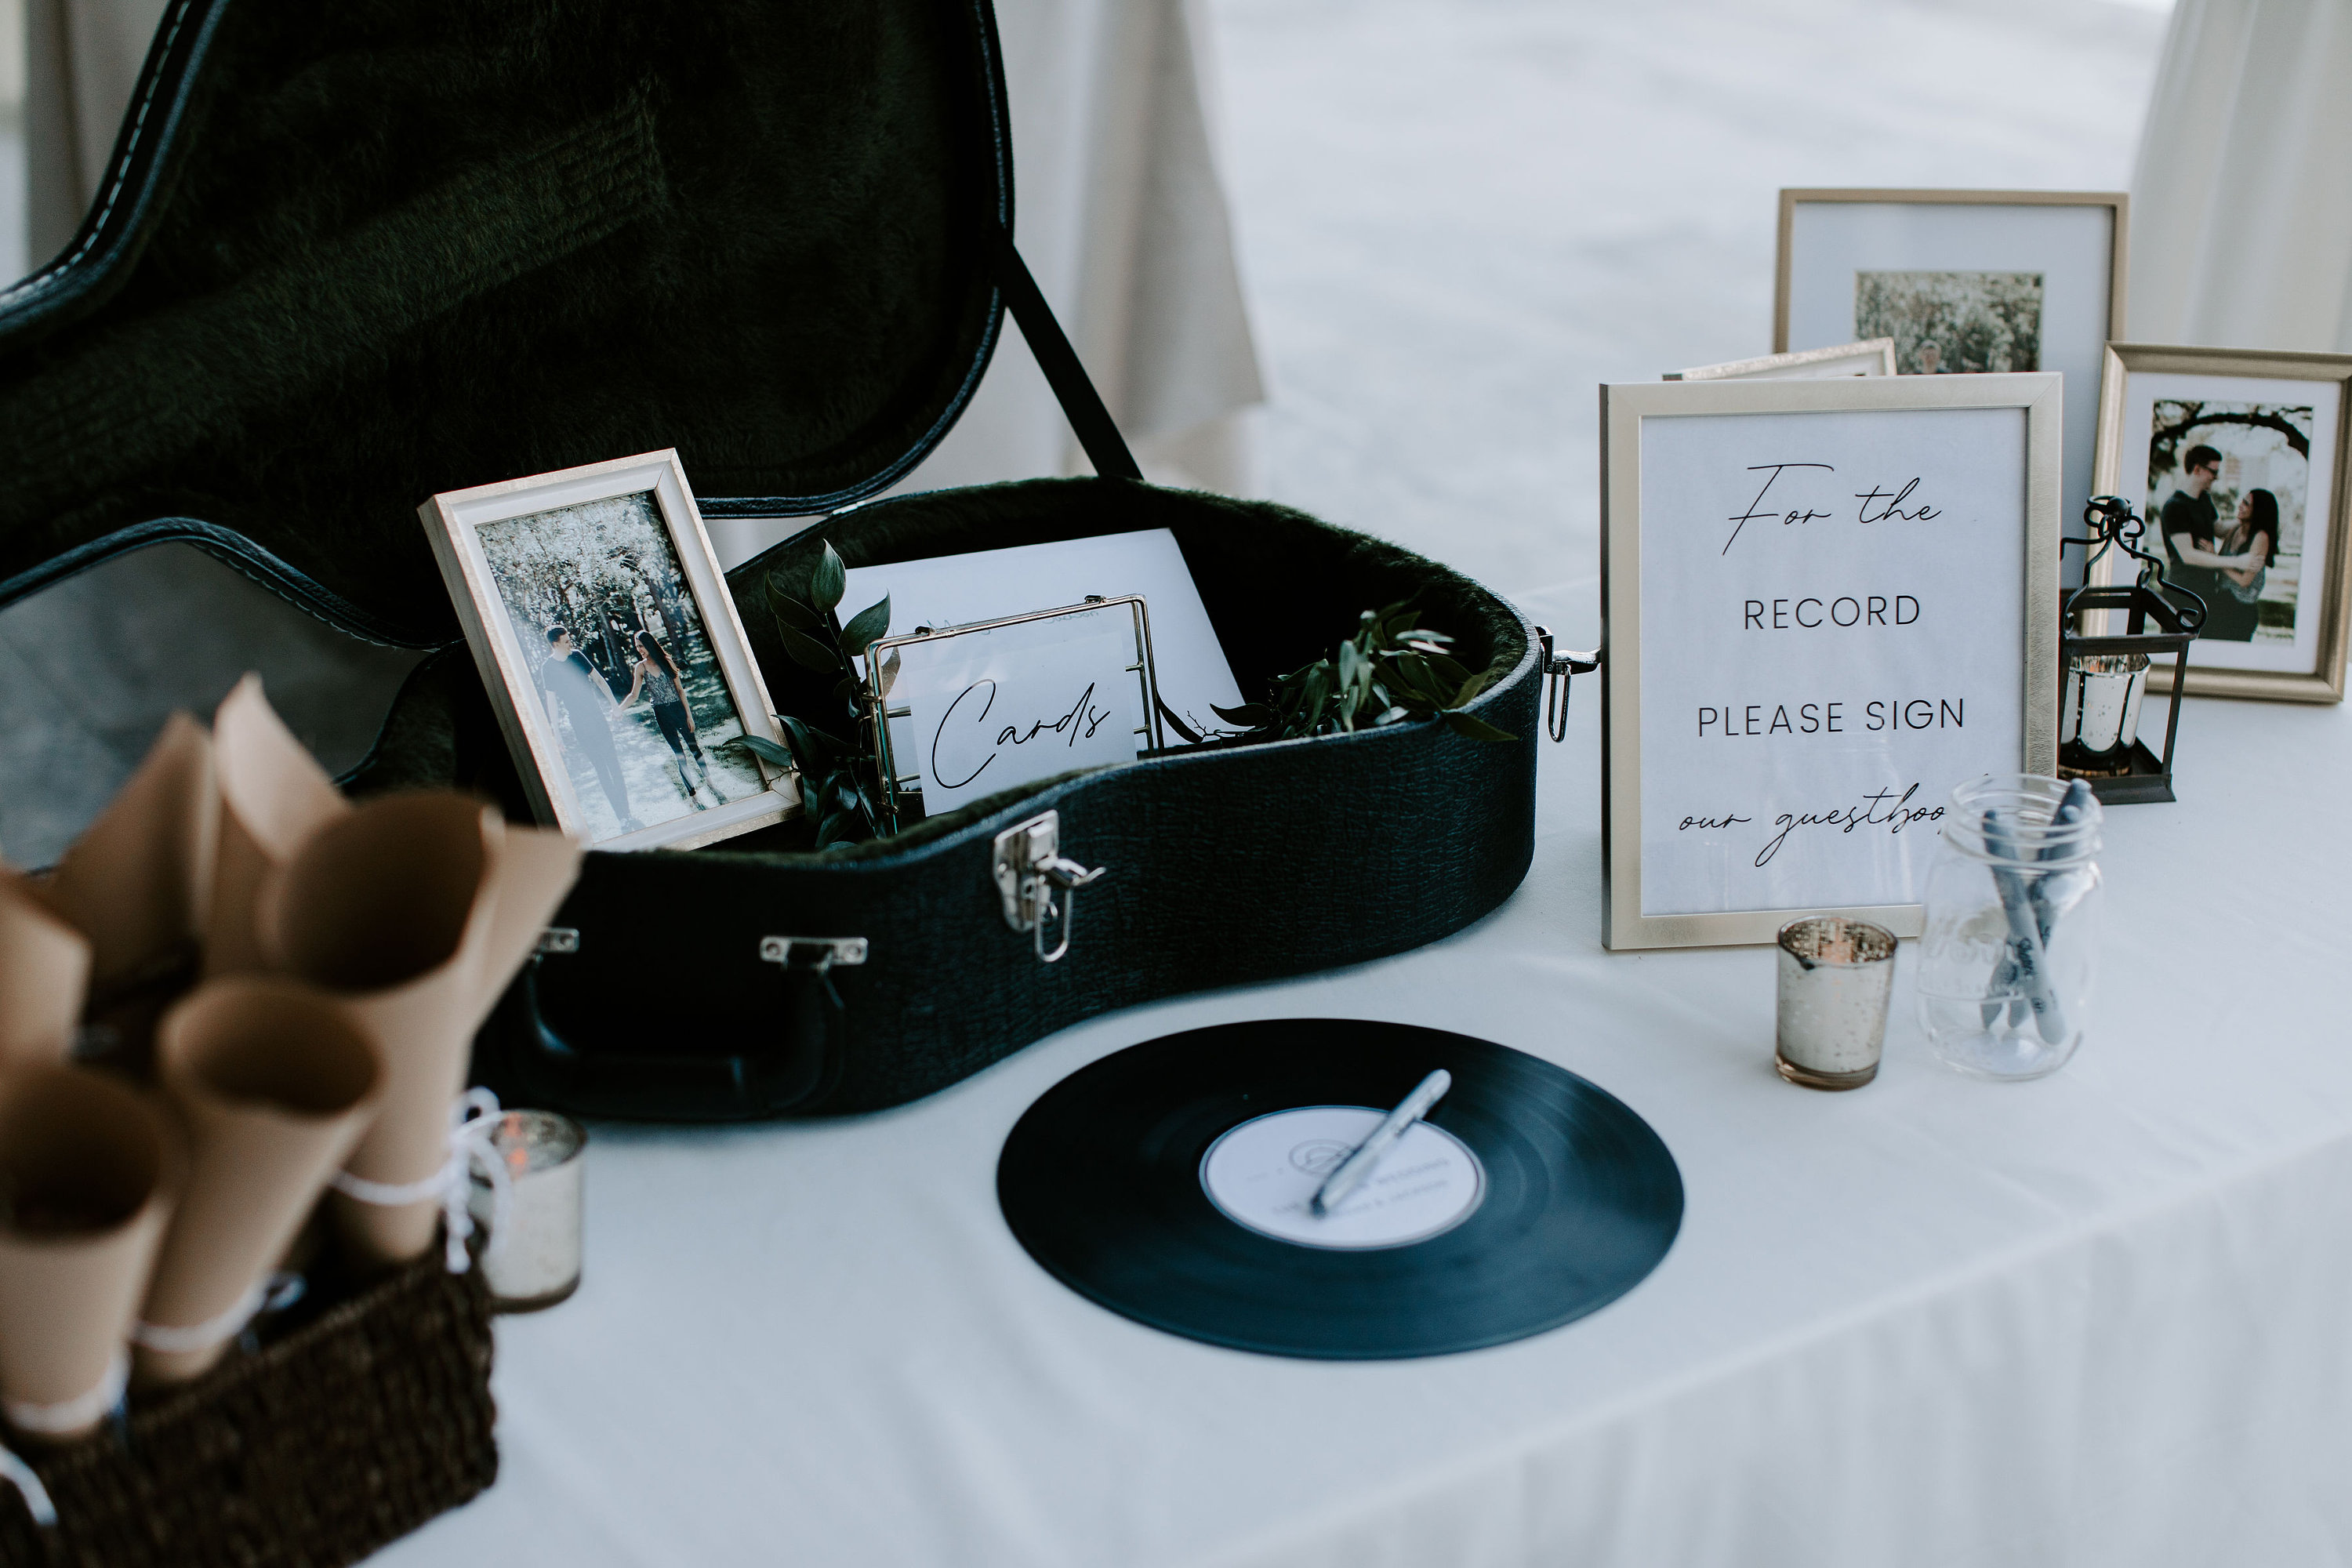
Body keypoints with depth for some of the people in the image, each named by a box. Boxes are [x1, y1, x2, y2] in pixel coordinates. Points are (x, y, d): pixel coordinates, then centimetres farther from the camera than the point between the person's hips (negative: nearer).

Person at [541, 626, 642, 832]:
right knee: (602, 770, -3)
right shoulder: (548, 669, -9)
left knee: (614, 764, 4)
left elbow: (598, 680, 14)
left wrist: (614, 704, 14)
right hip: (580, 726, -4)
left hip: (598, 718, 4)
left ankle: (627, 816, 9)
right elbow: (551, 701, -7)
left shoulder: (577, 656, 3)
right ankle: (623, 818, 0)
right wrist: (556, 733, -9)